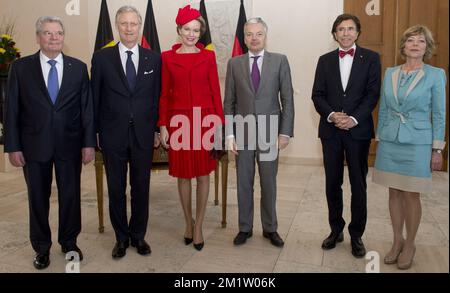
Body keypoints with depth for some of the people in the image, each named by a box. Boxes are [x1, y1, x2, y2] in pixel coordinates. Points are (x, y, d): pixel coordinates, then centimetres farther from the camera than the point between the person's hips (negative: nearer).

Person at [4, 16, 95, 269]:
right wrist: (13, 146, -4)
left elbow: (87, 108, 1)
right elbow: (12, 110, 0)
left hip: (70, 144, 1)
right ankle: (42, 247, 30)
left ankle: (69, 242, 31)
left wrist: (89, 143, -4)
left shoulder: (79, 68, 2)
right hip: (34, 145, 0)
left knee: (71, 196, 11)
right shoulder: (20, 68, 1)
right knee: (38, 198, 12)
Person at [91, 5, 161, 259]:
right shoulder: (102, 57, 0)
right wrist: (94, 132, 2)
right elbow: (95, 98, 3)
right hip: (113, 135, 0)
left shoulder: (153, 58, 3)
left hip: (143, 135, 1)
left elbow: (157, 97, 5)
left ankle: (138, 235, 28)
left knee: (141, 188, 10)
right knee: (116, 189, 10)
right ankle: (122, 237, 28)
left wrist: (157, 130, 3)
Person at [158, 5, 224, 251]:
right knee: (183, 174, 9)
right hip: (178, 120, 0)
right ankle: (188, 223, 27)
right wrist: (163, 125, -2)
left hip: (205, 119, 0)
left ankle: (199, 226, 18)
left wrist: (220, 123, -3)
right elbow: (164, 94, 4)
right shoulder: (167, 57, 4)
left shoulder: (208, 56, 4)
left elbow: (215, 91, 2)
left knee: (203, 174, 5)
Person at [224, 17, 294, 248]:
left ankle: (270, 228, 26)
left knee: (269, 184, 9)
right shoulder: (234, 63, 5)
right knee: (243, 184, 9)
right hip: (242, 132, 1)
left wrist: (285, 132, -6)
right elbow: (229, 102, 4)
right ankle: (245, 228, 25)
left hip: (269, 132, -1)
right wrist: (229, 134, -3)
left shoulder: (280, 61, 2)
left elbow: (287, 99, 0)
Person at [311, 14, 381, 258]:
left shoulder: (371, 58, 4)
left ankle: (356, 235, 19)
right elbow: (317, 95, 4)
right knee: (332, 184, 9)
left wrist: (354, 118, -17)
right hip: (331, 130, 2)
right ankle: (336, 230, 25)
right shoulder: (325, 60, 10)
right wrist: (331, 115, -13)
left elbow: (373, 93, -4)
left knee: (358, 185, 5)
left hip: (359, 130, -2)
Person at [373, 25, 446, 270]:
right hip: (389, 142, 3)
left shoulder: (436, 75, -4)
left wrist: (437, 150, -5)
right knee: (394, 193, 10)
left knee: (411, 195, 3)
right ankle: (397, 240, 26)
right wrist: (379, 139, 10)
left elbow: (439, 115, -2)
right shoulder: (390, 73, 6)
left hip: (417, 143, -3)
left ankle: (409, 245, 22)